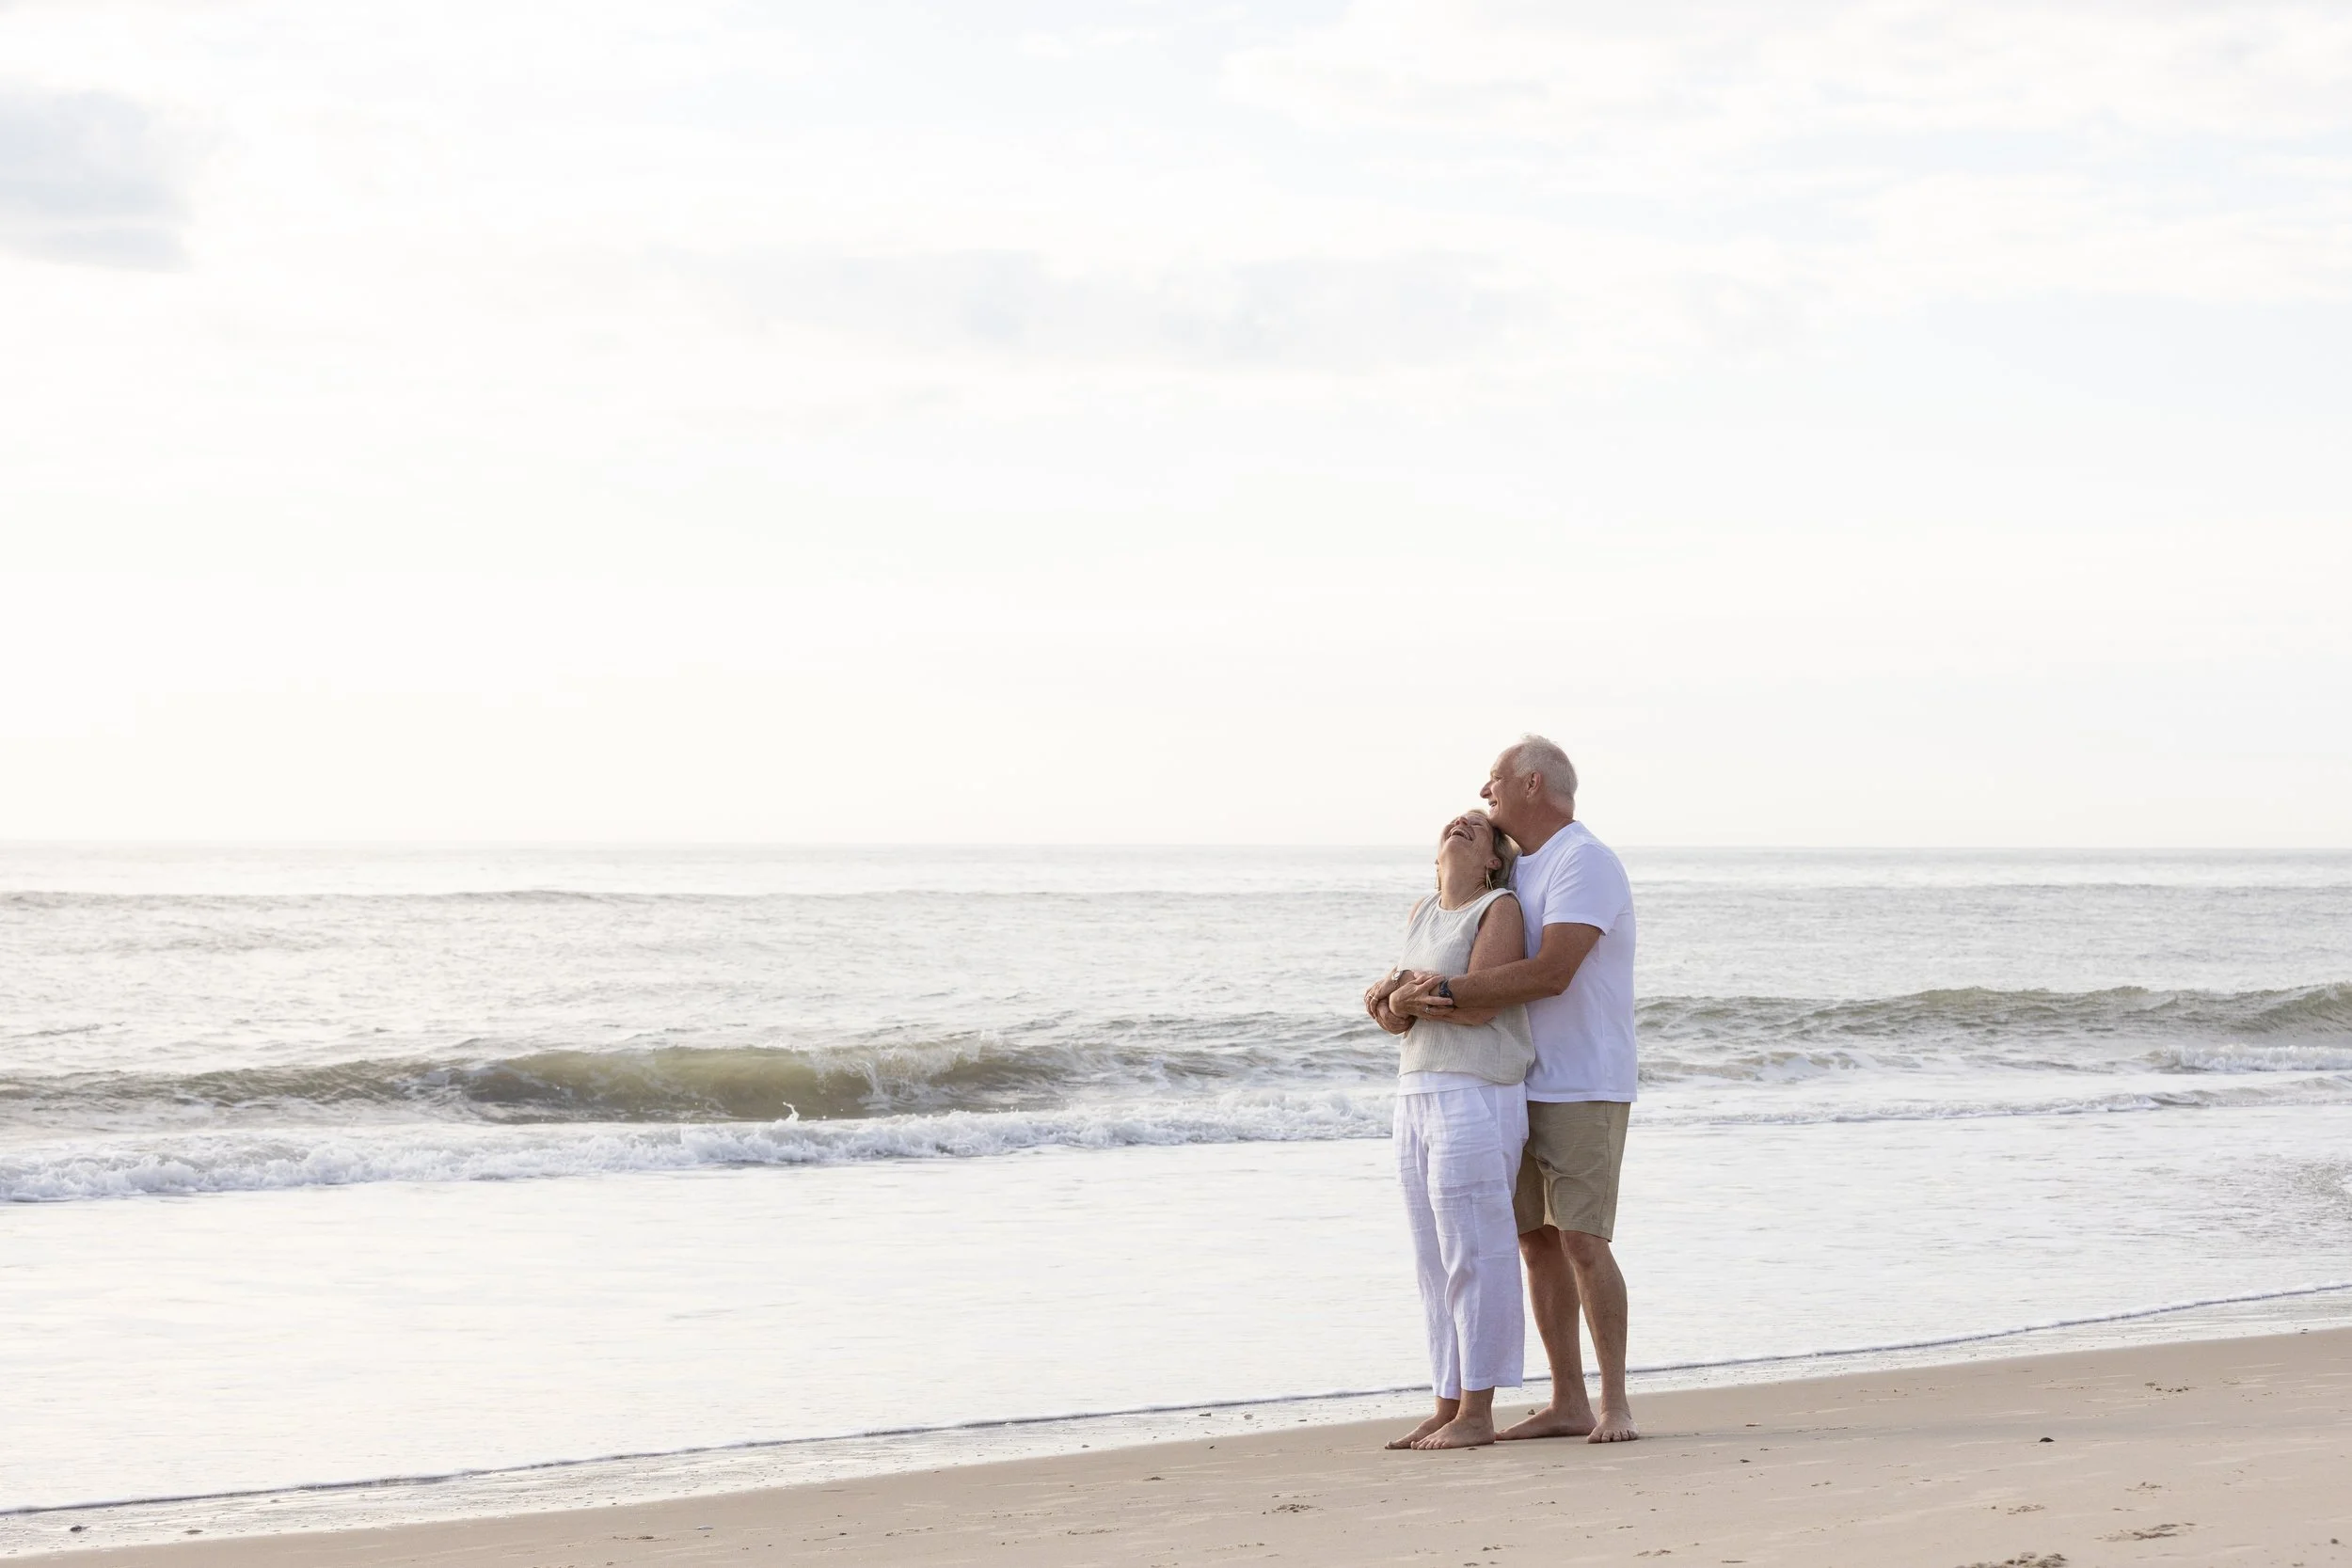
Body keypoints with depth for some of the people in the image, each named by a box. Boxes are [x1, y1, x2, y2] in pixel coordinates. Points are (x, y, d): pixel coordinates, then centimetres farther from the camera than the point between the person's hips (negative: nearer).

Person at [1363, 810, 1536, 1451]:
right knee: (1434, 1259, 9)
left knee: (1473, 1254, -6)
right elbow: (1396, 1016, 14)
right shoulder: (1423, 913, 16)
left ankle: (1477, 1412, -2)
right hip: (1417, 1091, 8)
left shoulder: (1499, 909, -6)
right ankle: (1447, 1405, 14)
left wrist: (1404, 991, -4)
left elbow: (1477, 1004, -17)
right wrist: (1393, 1004, -10)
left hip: (1476, 1097, -8)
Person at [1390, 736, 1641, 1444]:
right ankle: (1568, 1403, 9)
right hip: (1525, 1089, 9)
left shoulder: (1584, 862, -14)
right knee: (1536, 1241, 5)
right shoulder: (1515, 871, 16)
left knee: (1582, 1242, -12)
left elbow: (1551, 973, -26)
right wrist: (1407, 996, -8)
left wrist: (1446, 990, -25)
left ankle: (1615, 1402, -6)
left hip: (1584, 1089, -9)